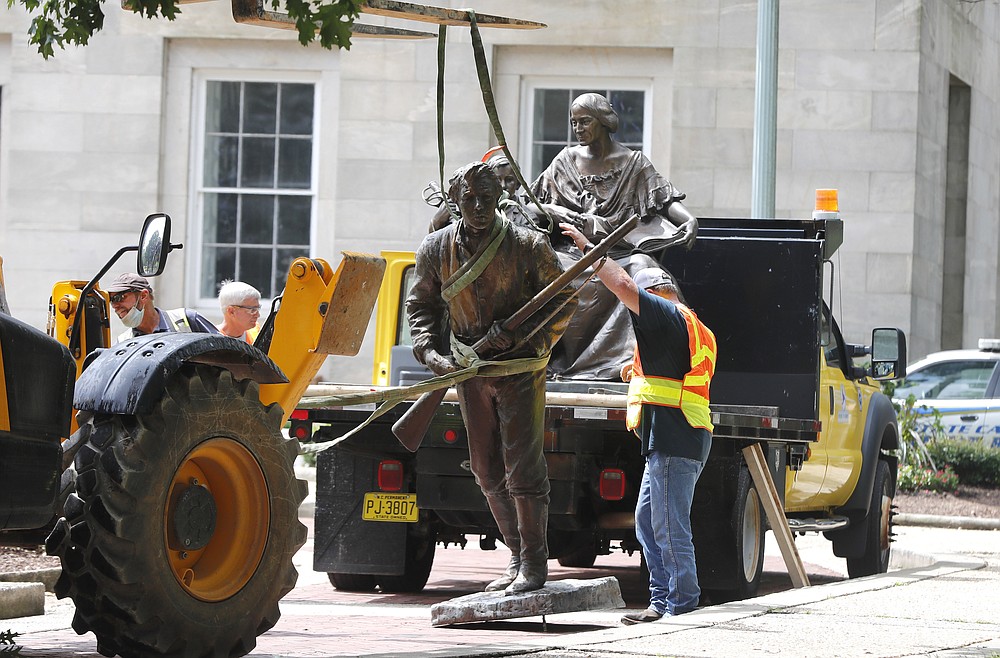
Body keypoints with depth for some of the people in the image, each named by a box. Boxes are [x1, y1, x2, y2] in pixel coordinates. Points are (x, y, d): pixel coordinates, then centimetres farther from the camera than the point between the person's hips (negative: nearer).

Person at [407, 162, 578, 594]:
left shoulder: (528, 245, -11)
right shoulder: (437, 249, 1)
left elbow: (563, 300, -6)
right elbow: (420, 306, 12)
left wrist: (521, 335, -19)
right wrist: (430, 352, -5)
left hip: (520, 368, -5)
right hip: (469, 369, 5)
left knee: (522, 466, -7)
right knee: (487, 470, 10)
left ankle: (534, 562, 1)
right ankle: (518, 556, 22)